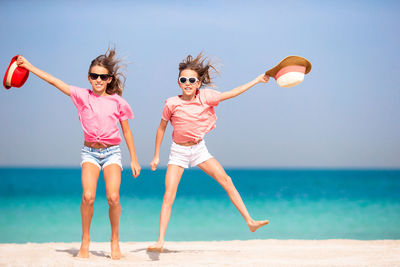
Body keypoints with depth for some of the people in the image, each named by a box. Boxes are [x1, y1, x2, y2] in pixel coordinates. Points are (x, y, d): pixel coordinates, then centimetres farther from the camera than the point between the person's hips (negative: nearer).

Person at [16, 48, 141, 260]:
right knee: (88, 196, -20)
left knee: (113, 197, -17)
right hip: (89, 152, 0)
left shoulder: (117, 102, 0)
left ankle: (115, 241, 4)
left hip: (111, 152, 0)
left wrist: (134, 159, 10)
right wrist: (29, 66, -10)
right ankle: (85, 242, -2)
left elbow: (126, 131, 8)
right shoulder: (82, 96, 0)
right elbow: (54, 81, -4)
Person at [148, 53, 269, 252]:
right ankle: (160, 241, -13)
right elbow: (161, 128, -1)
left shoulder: (205, 97, -8)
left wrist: (257, 80, 0)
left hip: (199, 148, 3)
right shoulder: (171, 104, -13)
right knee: (169, 196, -13)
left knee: (226, 181, -5)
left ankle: (250, 222, 2)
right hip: (178, 151, -3)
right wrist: (156, 156, 3)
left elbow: (232, 93, -1)